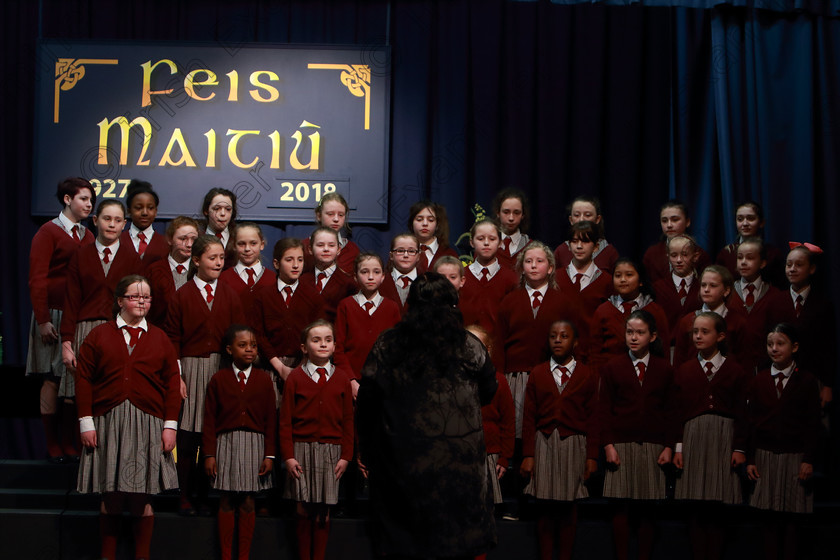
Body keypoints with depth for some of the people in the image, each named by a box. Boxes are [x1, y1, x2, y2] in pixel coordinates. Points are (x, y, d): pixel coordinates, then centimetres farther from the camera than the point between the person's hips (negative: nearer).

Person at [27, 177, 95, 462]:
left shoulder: (88, 236, 14)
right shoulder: (48, 232, -3)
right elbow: (37, 280, -8)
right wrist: (43, 320, -14)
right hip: (55, 315, -5)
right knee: (52, 379, -1)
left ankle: (70, 443, 10)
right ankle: (52, 445, 7)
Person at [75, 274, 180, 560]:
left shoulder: (159, 339, 11)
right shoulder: (99, 336, 8)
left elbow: (172, 384, 7)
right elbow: (83, 379, 3)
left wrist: (170, 425, -1)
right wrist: (86, 422, -4)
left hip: (147, 423, 0)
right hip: (108, 421, 0)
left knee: (143, 495, 0)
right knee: (110, 493, 2)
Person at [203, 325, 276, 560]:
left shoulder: (263, 379, 4)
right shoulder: (218, 379, 2)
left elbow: (270, 419, 3)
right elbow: (209, 419, 1)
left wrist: (269, 454, -1)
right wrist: (209, 454, -3)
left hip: (254, 444, 1)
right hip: (226, 443, -1)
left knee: (248, 503, 4)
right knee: (226, 502, 4)